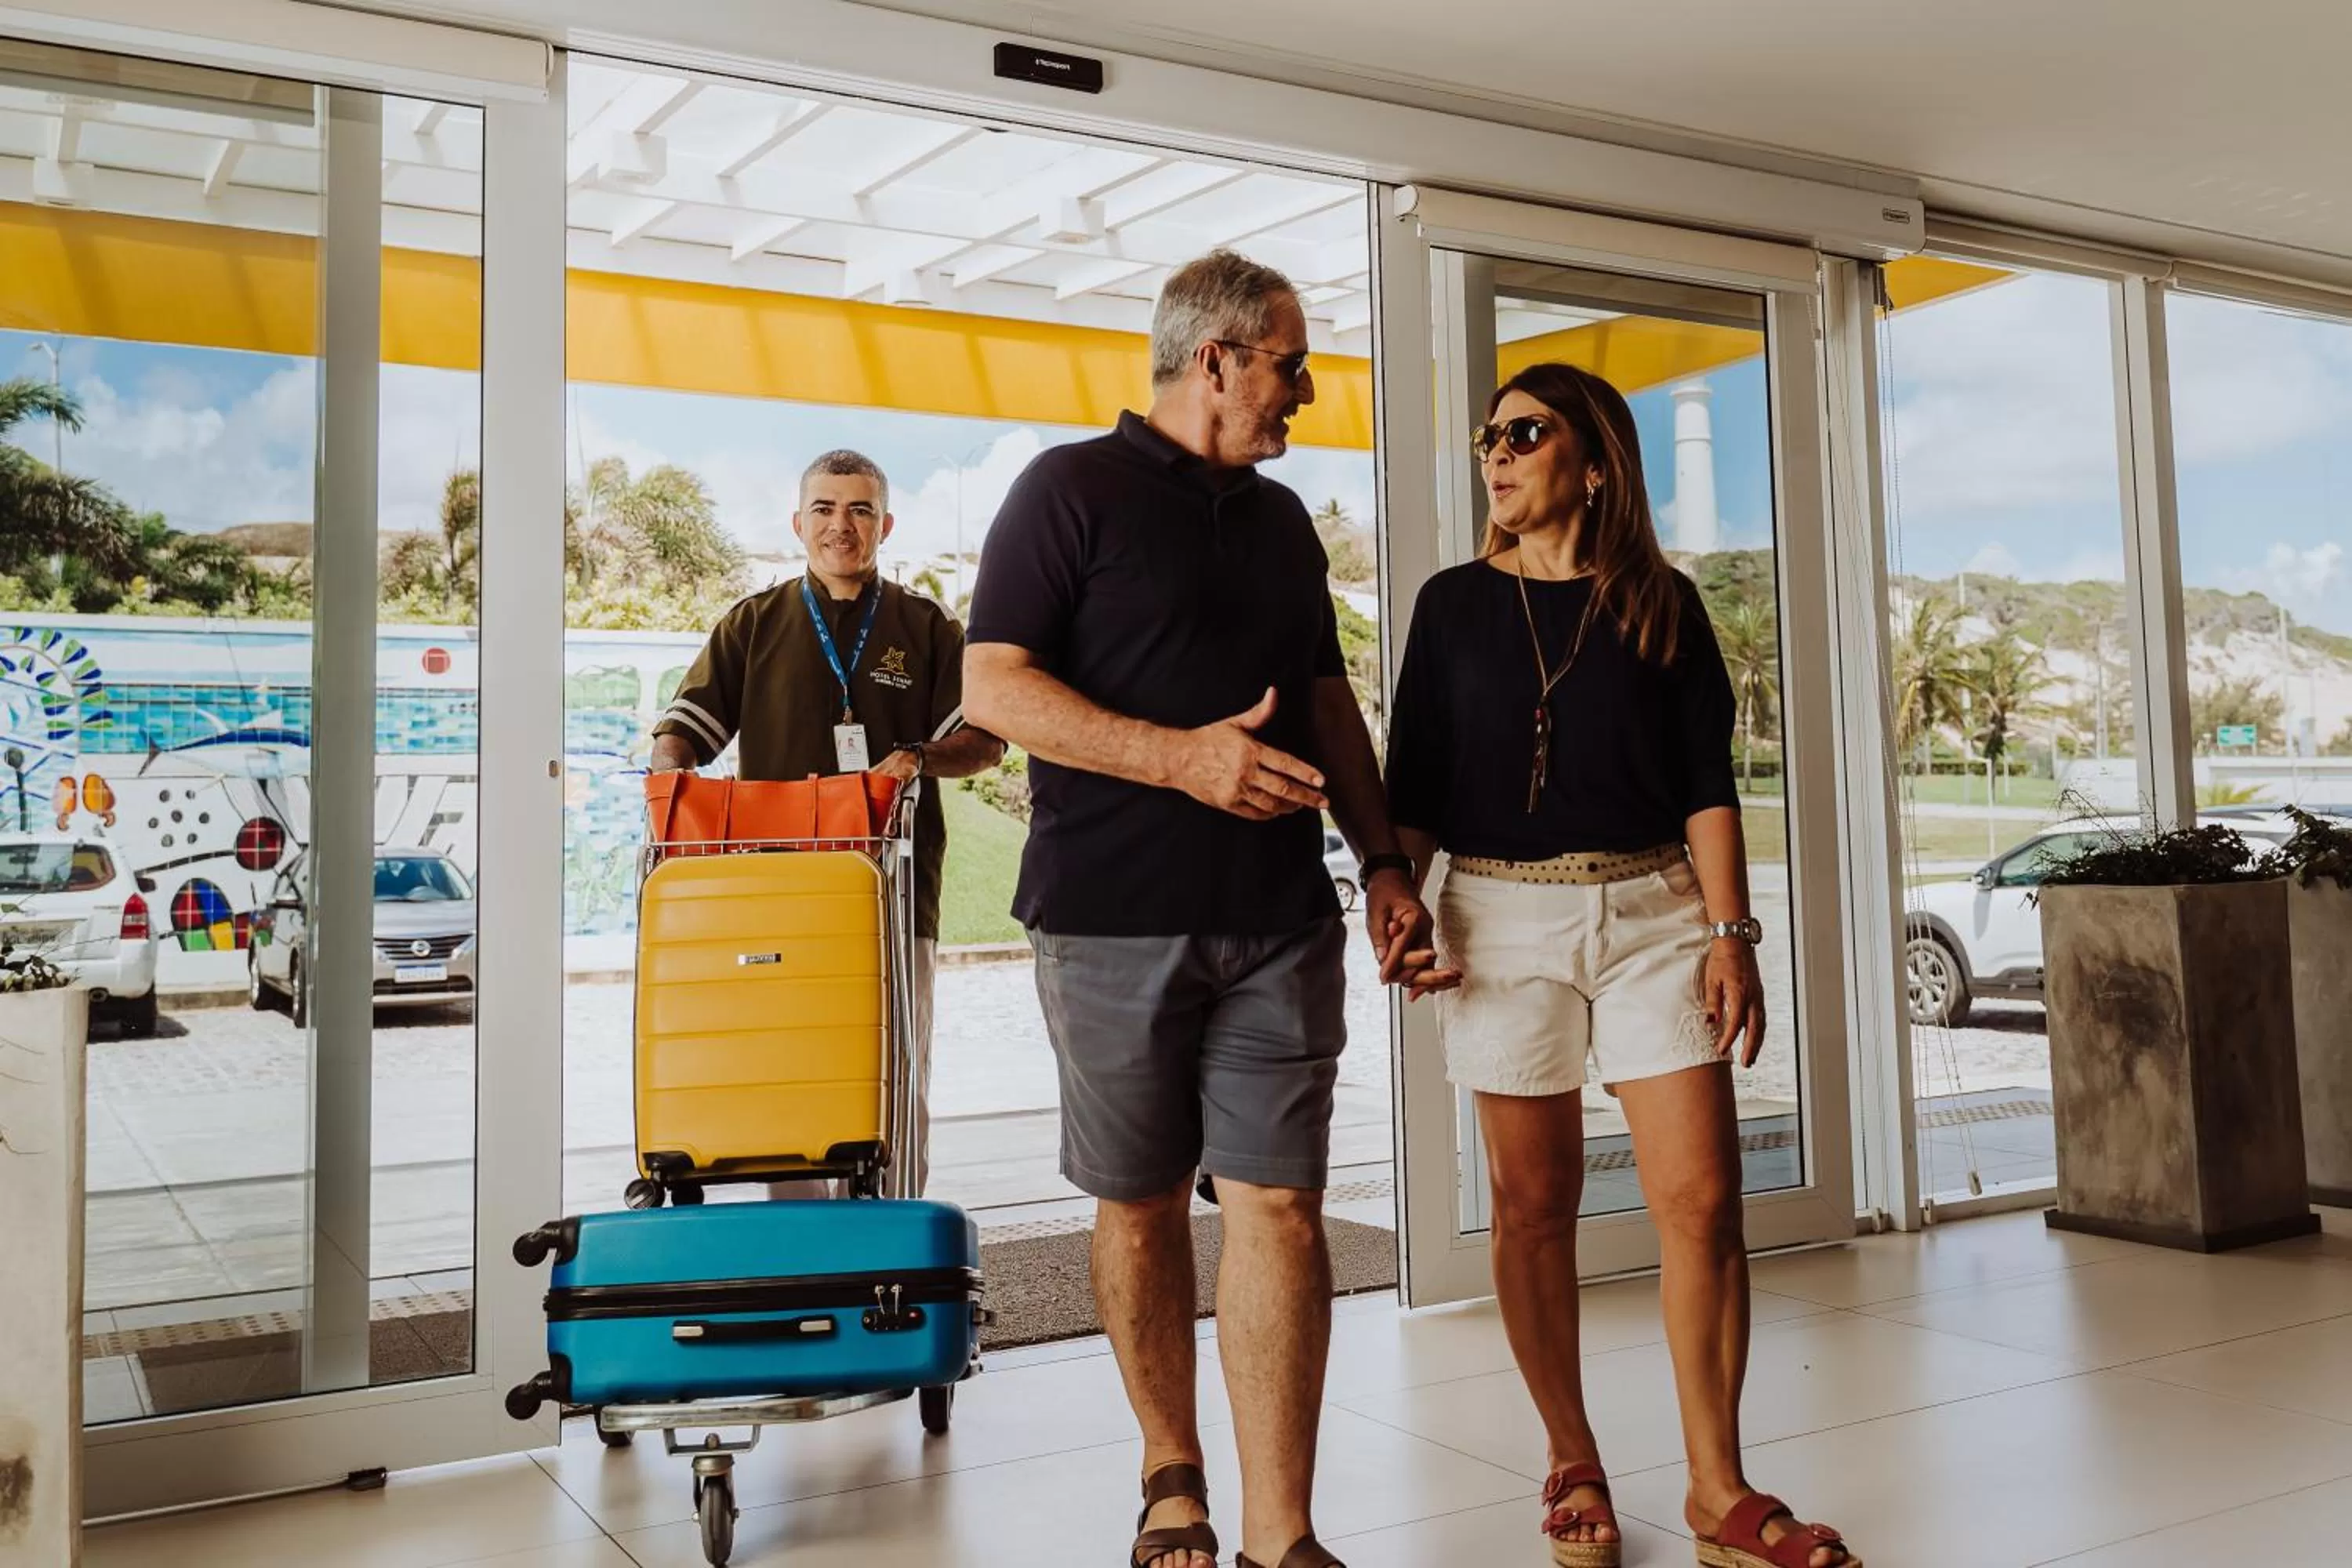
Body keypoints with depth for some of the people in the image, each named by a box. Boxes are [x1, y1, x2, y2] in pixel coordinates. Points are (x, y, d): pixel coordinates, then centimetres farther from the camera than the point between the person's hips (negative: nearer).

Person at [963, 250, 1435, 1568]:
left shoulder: (1283, 521, 17)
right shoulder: (1072, 490, -2)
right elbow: (994, 685, -10)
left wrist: (1383, 859, 12)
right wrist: (1182, 755, -19)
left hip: (1280, 920, 4)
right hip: (1114, 919, -4)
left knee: (1282, 1205, -2)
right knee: (1141, 1205, 8)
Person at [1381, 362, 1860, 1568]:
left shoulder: (1661, 603, 6)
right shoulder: (1455, 603, 7)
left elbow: (1707, 783, 4)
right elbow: (1414, 781, 6)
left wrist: (1731, 934, -3)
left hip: (1653, 910, 0)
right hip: (1500, 916, 0)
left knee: (1703, 1200, -5)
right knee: (1534, 1205, 4)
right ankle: (1572, 1465, 21)